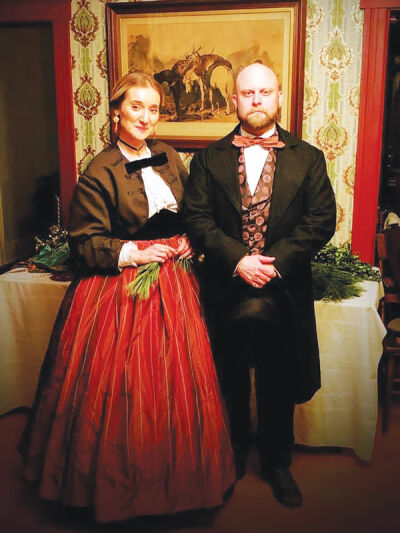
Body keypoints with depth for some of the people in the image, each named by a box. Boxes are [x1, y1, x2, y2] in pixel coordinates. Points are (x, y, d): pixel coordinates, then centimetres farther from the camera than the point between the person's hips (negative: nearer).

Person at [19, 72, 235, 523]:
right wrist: (132, 252, -16)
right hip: (120, 293, -5)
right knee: (121, 390, 1)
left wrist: (186, 242, 3)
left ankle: (175, 479, 30)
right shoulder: (99, 173, -8)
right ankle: (118, 488, 24)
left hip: (171, 283, 6)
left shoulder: (168, 157, 10)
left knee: (176, 383, 10)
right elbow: (84, 243, -8)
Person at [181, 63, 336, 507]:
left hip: (283, 287, 0)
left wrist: (275, 262, -16)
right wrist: (238, 259, -17)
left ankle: (276, 464, 31)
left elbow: (321, 221, -3)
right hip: (225, 285, 1)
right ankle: (233, 456, 35)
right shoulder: (209, 159, 6)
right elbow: (196, 218, -3)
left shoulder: (308, 159, 5)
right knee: (230, 382, 13)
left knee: (278, 384, 10)